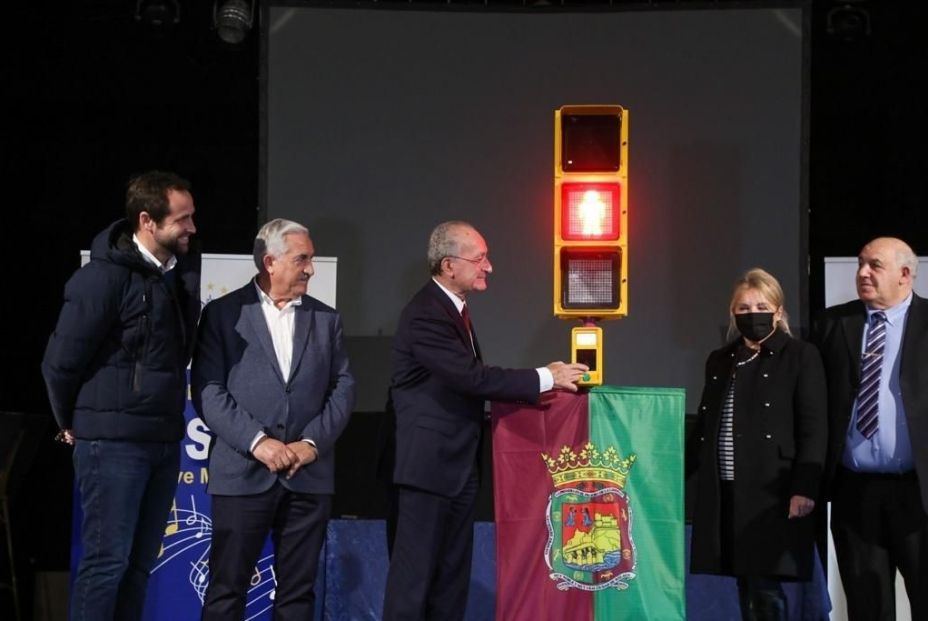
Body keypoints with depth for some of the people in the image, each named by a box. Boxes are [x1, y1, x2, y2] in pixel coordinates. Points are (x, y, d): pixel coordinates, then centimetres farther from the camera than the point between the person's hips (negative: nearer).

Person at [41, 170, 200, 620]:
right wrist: (73, 423, 2)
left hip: (164, 441, 7)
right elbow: (61, 361, -9)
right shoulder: (106, 276, -15)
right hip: (113, 442, -7)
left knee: (138, 563, 11)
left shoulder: (182, 270, 6)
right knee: (106, 561, -3)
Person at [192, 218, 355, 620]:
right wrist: (257, 441, -14)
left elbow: (343, 388, 8)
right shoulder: (223, 313, 2)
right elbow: (208, 390, -5)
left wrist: (313, 443, -6)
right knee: (227, 588, 0)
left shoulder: (325, 319, 13)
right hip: (243, 472, -3)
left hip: (309, 476, 3)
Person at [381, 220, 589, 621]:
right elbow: (472, 377, -25)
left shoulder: (453, 307, 12)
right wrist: (545, 378, -20)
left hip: (456, 463, 10)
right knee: (414, 573, -4)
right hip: (427, 464, -10)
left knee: (452, 574, 12)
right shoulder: (426, 315, -19)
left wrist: (539, 381, 3)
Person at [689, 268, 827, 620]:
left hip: (771, 492, -5)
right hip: (724, 493, 5)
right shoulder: (719, 361, 16)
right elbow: (705, 426, 19)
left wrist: (804, 488, -15)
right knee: (746, 588, 8)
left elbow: (814, 428, -7)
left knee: (766, 588, -7)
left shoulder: (800, 357, -1)